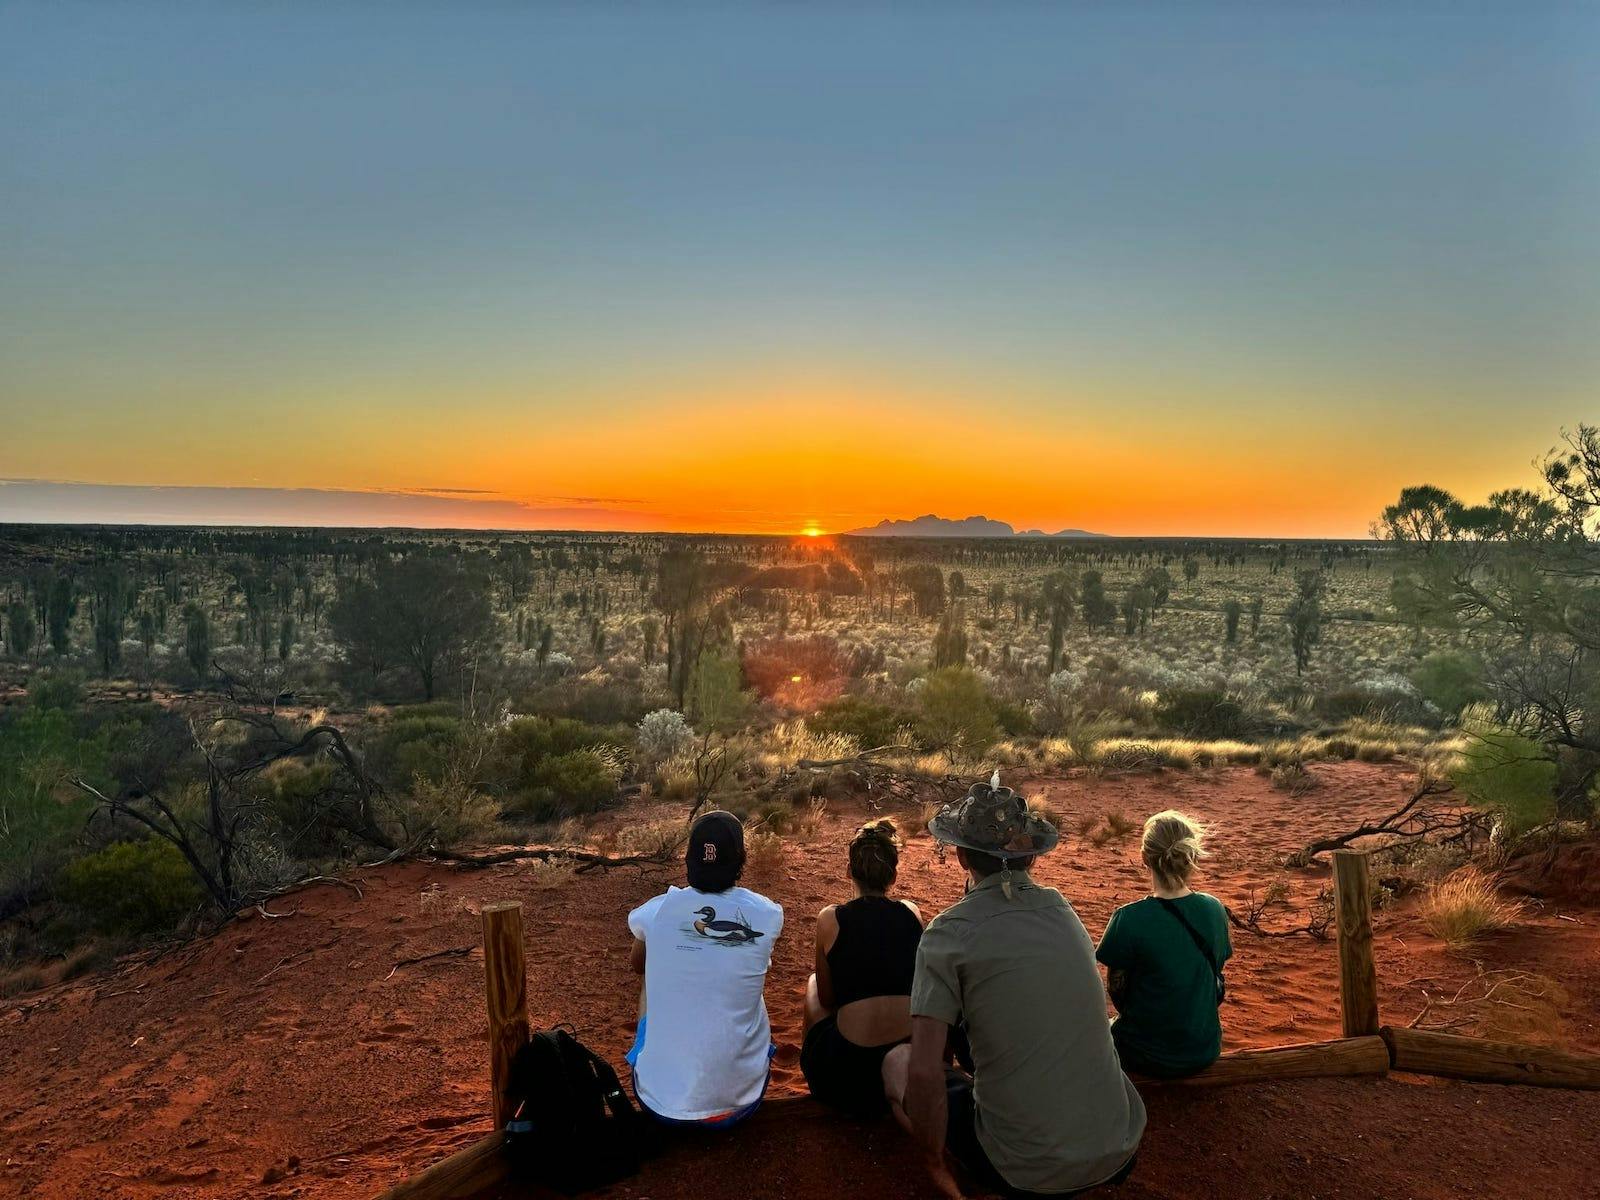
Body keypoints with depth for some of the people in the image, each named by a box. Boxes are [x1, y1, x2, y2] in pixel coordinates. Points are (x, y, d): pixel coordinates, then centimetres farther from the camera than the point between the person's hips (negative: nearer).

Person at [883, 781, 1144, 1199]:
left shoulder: (950, 932, -12)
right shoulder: (1063, 910, 4)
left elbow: (924, 1072, -16)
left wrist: (936, 1161, 0)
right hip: (1120, 1150, 6)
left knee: (896, 1062, 15)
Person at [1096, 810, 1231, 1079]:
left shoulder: (1129, 920, -25)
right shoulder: (1215, 910, -10)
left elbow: (1116, 990, -11)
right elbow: (1215, 979, 4)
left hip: (1150, 1058, -4)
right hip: (1205, 1053, 5)